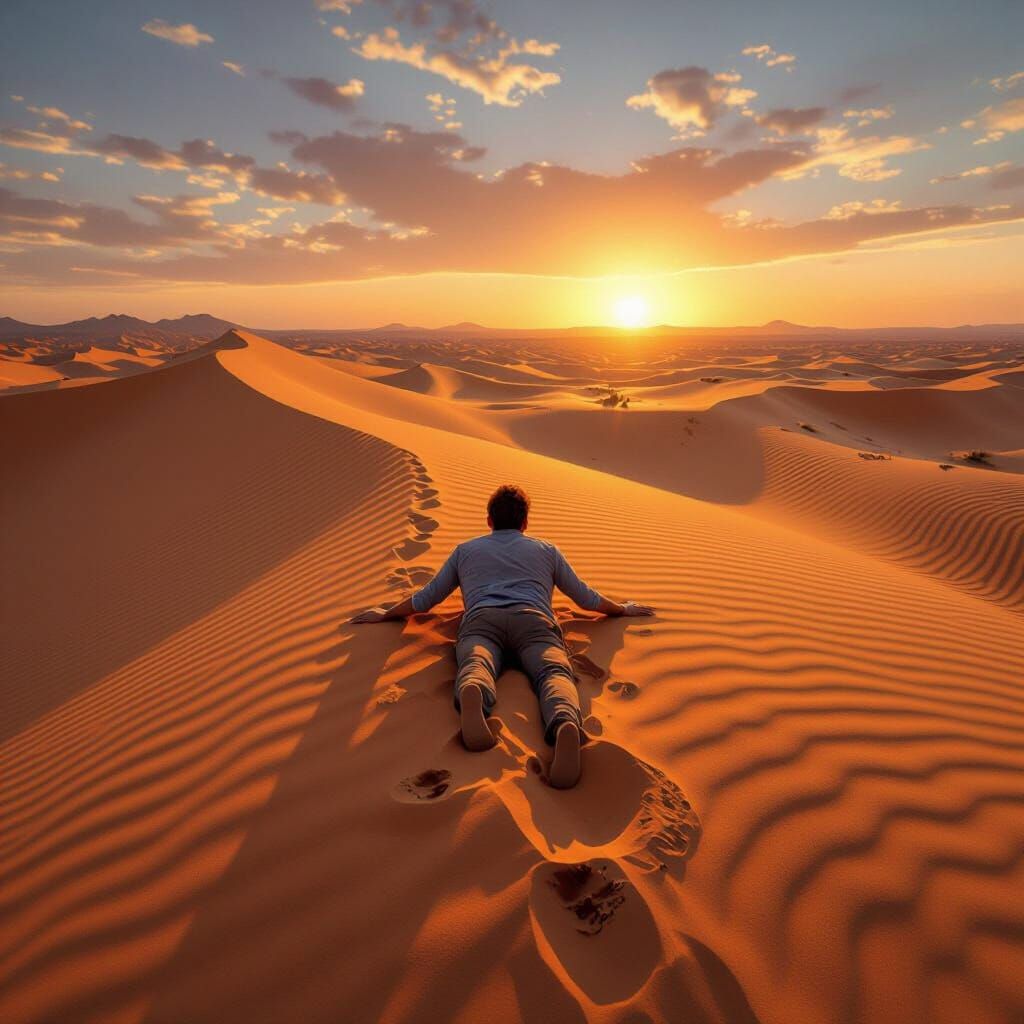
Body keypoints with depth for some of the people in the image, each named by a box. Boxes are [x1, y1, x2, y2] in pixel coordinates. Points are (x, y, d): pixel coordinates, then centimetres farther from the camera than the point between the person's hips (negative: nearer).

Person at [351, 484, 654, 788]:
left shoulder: (465, 549, 36)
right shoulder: (546, 549, 35)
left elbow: (425, 598, 39)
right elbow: (587, 598, 42)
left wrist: (386, 614, 56)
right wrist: (624, 609, 59)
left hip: (481, 619, 1)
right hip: (533, 619, 0)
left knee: (475, 664, -27)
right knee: (554, 672, -24)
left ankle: (471, 696, -66)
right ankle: (566, 725, -60)